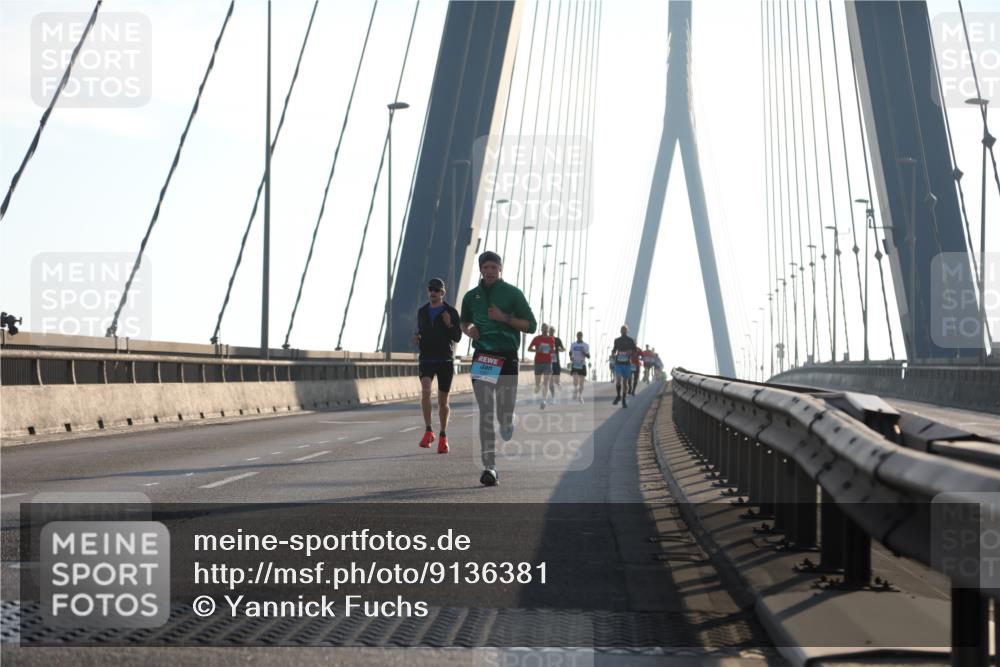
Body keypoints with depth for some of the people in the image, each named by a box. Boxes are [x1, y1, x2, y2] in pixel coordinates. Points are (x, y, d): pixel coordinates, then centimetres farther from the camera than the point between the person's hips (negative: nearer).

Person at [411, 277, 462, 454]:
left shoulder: (451, 312, -2)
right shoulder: (422, 311, 9)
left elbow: (458, 337, -2)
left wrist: (449, 325, -20)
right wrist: (416, 336, -1)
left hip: (445, 360, -1)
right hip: (426, 359, 1)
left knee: (443, 400, 6)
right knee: (425, 391, -23)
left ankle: (443, 437, 22)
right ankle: (428, 431, -17)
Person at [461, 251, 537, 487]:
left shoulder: (513, 293, 1)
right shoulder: (471, 296, 10)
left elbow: (530, 325, 0)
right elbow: (464, 322, 26)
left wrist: (505, 318, -13)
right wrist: (469, 330, 2)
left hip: (507, 357, -1)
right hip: (481, 358, 1)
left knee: (505, 413, 2)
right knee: (486, 412, -10)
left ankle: (507, 424, 43)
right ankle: (489, 467, -12)